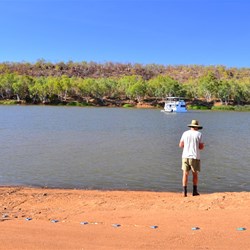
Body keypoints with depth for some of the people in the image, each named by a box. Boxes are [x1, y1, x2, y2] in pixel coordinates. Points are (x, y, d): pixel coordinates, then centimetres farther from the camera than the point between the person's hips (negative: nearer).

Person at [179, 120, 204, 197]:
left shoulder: (185, 133, 6)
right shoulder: (199, 134, -3)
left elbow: (180, 145, 9)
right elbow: (201, 147, -4)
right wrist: (202, 145, 19)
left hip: (185, 156, 2)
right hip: (195, 157, -2)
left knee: (185, 174, 5)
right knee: (195, 174, 11)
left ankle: (185, 191, -1)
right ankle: (194, 191, 15)